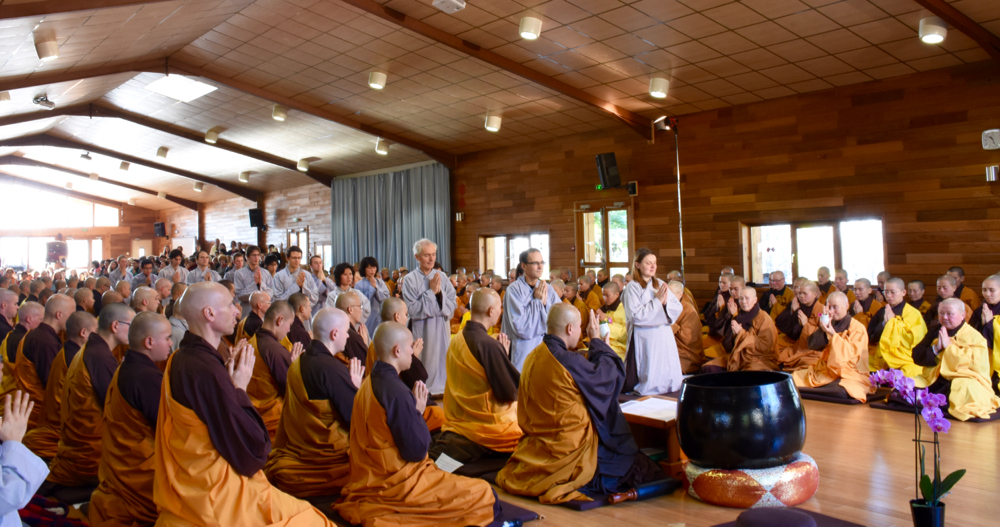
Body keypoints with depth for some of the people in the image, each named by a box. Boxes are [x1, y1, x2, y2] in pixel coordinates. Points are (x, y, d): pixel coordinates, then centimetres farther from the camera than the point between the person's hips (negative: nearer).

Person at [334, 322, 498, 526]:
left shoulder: (369, 384, 6)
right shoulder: (397, 393, -23)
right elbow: (417, 451, -19)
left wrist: (413, 411, 5)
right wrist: (419, 412, -7)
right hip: (397, 486, -10)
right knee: (485, 495, -9)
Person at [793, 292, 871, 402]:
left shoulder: (858, 328, -1)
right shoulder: (831, 323, 14)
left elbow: (850, 353, -16)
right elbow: (813, 344, 3)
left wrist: (833, 335, -24)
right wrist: (823, 328, -11)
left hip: (850, 376, -5)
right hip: (825, 371, 5)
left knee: (832, 392, -38)